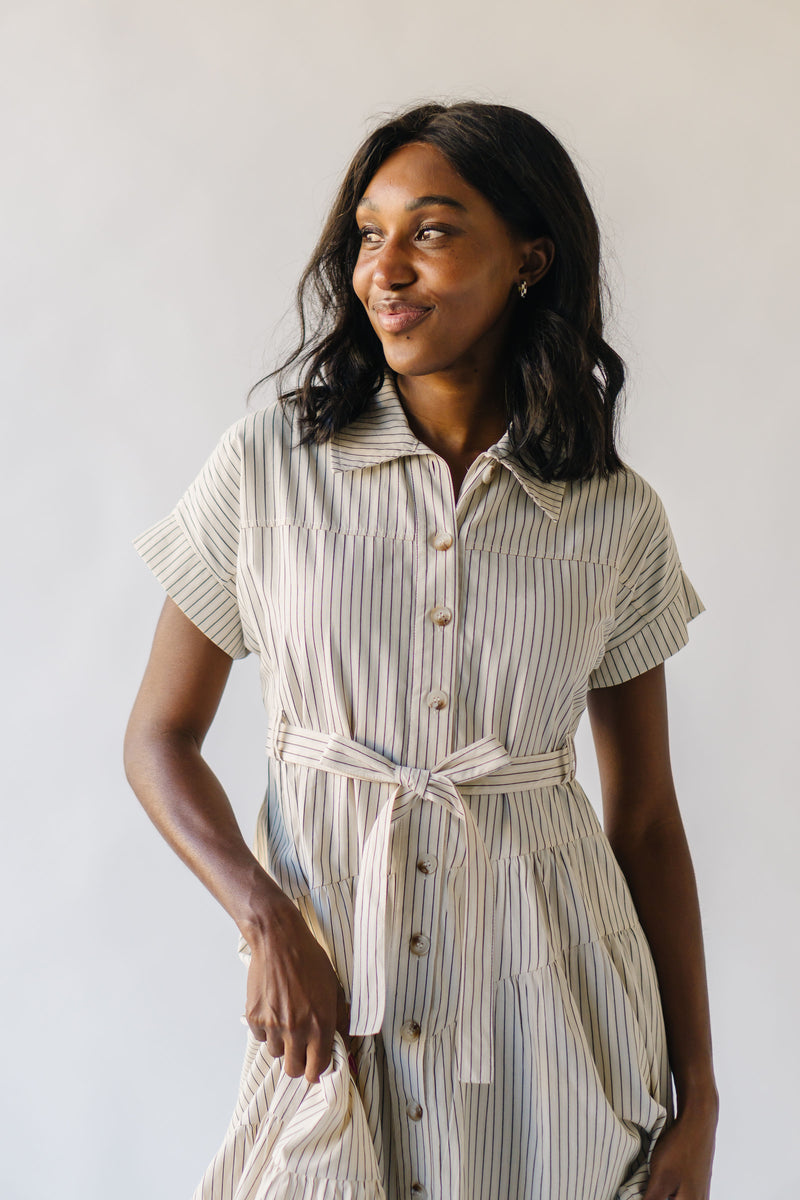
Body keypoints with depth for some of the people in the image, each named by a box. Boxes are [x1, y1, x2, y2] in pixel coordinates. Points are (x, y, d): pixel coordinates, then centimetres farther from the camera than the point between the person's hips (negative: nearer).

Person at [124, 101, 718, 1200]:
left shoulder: (618, 520, -2)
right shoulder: (267, 465, -5)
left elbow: (646, 819, 3)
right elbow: (159, 738, 1)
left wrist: (698, 1096, 3)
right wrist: (268, 922, -15)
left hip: (551, 981, 1)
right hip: (332, 981, 0)